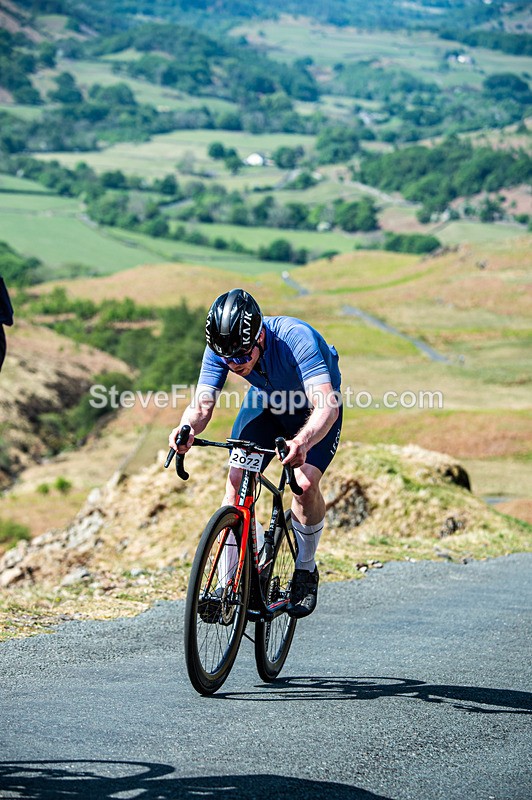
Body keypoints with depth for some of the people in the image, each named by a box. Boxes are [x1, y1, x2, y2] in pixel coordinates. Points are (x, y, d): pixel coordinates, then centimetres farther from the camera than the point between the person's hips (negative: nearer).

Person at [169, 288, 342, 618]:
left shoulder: (297, 339, -40)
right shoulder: (220, 348, -27)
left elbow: (327, 406, -50)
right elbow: (202, 405, -30)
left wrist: (303, 442, -69)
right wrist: (187, 429, -54)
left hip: (313, 408, -3)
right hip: (267, 401, 4)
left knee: (306, 482, -25)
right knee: (237, 480, -16)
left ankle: (306, 571, 0)